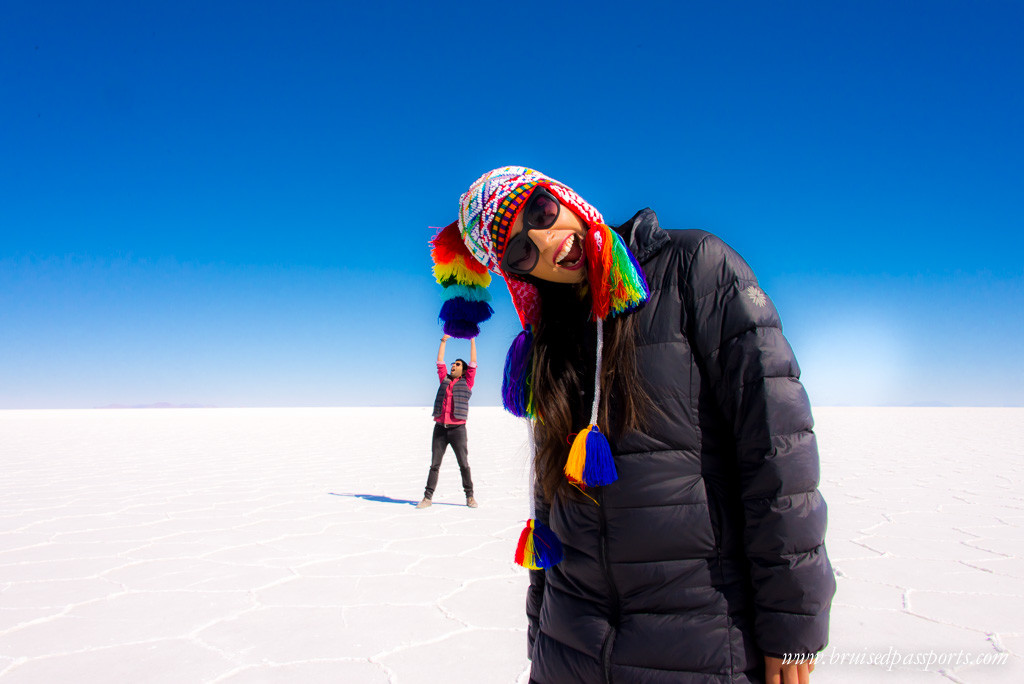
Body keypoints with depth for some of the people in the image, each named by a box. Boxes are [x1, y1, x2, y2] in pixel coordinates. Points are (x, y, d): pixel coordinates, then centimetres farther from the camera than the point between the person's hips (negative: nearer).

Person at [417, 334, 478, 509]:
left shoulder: (467, 382, 9)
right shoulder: (444, 380, 17)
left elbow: (473, 363, 5)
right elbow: (439, 362, 20)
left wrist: (472, 341, 5)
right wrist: (444, 340, 20)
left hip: (458, 429, -3)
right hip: (440, 428, 3)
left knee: (464, 464, 1)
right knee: (434, 464, 4)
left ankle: (470, 496, 11)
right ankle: (428, 497, 8)